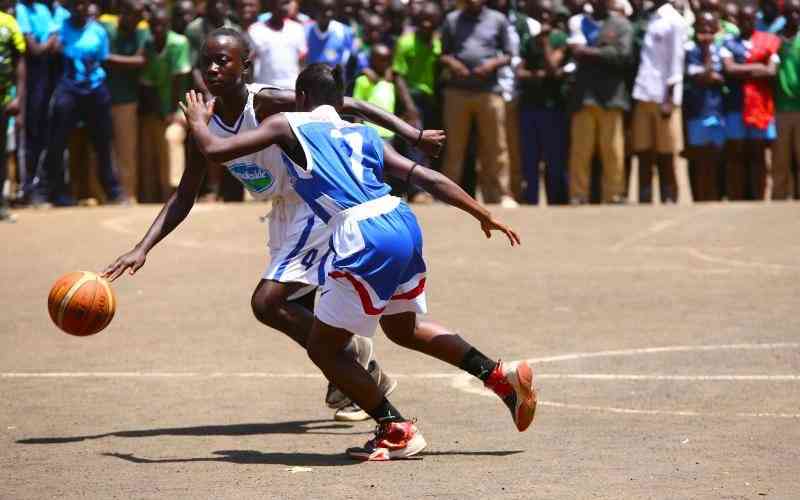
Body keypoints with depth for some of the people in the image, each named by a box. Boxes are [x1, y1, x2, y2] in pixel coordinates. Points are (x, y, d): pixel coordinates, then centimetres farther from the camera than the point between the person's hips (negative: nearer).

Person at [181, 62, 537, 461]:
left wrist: (197, 121, 26)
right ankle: (502, 376, 27)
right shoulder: (363, 134, 23)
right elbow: (429, 179, 17)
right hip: (403, 223, 7)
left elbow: (215, 150, 4)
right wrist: (485, 216, 22)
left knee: (324, 350, 9)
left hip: (366, 241, -7)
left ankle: (397, 431, 8)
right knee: (402, 328, 32)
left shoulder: (288, 125, 8)